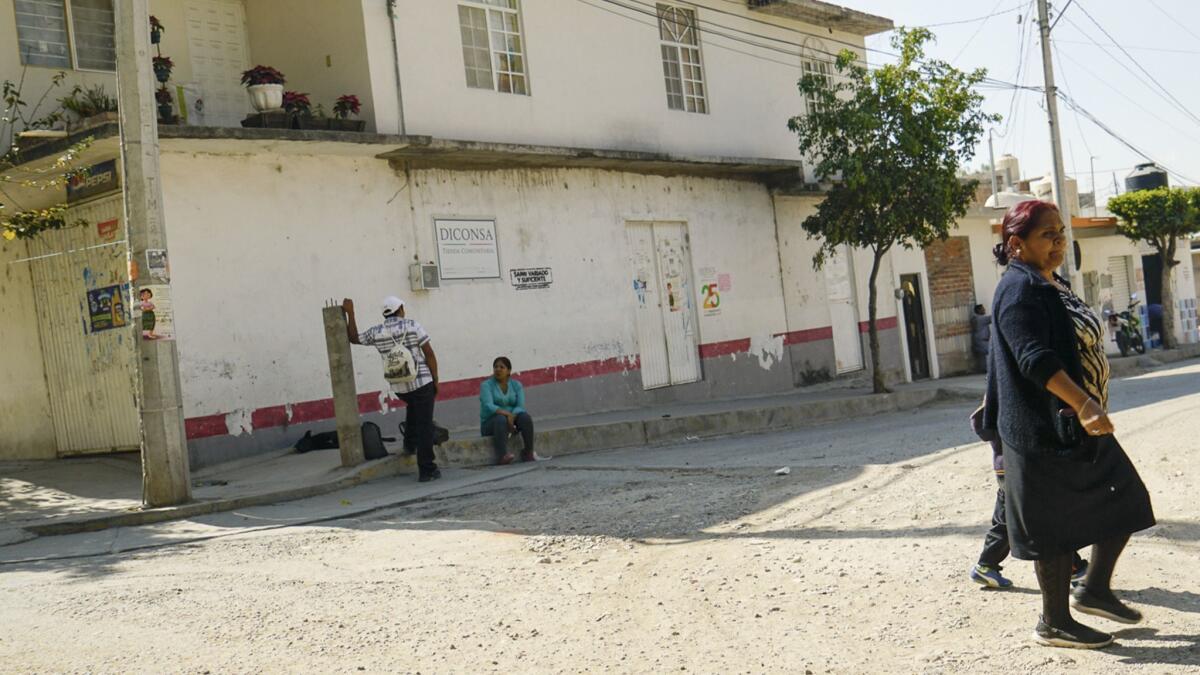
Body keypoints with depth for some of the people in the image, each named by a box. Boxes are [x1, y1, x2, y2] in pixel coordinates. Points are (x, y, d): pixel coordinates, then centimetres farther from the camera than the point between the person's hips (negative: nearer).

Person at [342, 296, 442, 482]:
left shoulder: (376, 332, 2)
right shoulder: (413, 326, -6)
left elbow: (353, 338, 20)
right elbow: (429, 354, -8)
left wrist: (350, 313, 22)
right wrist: (435, 380, 0)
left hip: (398, 387, 4)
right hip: (422, 382, -4)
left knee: (413, 405, 38)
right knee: (424, 426, 0)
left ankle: (410, 439, 28)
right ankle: (426, 469, 0)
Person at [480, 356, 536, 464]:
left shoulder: (516, 385, 4)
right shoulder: (486, 385, -5)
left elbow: (520, 406, -8)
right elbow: (489, 406, -20)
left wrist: (512, 416, -29)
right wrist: (507, 413, -34)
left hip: (511, 420, 3)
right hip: (490, 423, -3)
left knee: (525, 416, -27)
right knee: (501, 419, -35)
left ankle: (528, 452, -25)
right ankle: (502, 456, -46)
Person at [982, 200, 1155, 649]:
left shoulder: (1052, 285, 14)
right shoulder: (1020, 289, -16)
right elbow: (1035, 358, -28)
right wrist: (1083, 404, -36)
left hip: (1076, 426, 10)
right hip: (1045, 430, -10)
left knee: (1126, 502, 14)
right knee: (1055, 527, 1)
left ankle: (1093, 590, 28)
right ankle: (1055, 623, 15)